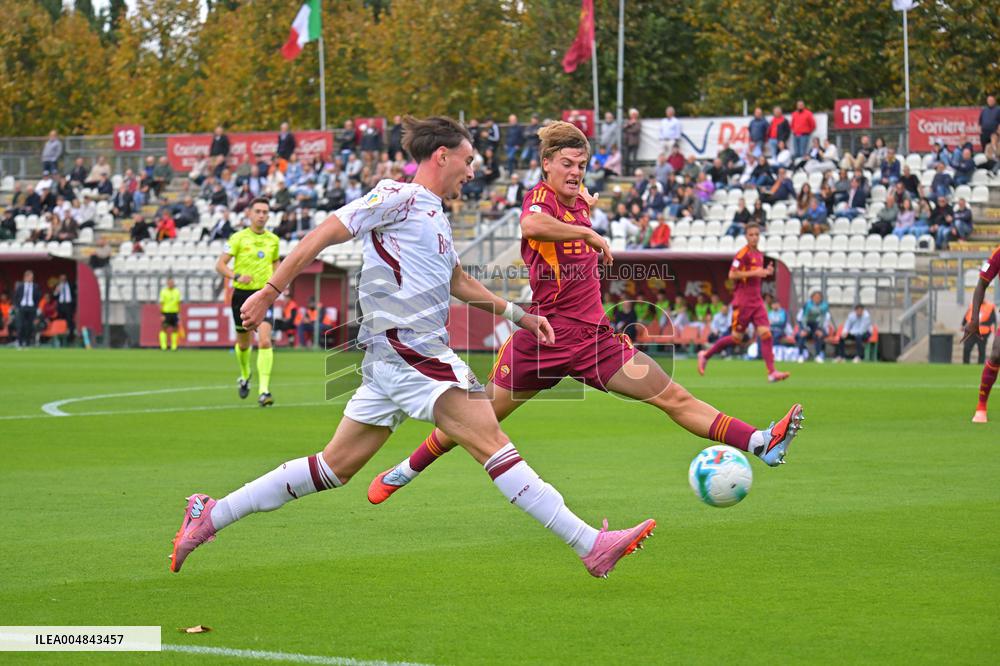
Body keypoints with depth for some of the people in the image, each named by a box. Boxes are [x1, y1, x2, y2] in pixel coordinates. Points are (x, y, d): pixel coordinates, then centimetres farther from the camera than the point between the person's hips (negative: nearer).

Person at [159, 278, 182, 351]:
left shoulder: (177, 291, 8)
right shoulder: (163, 291, -4)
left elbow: (178, 303, 13)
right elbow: (161, 303, -6)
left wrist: (178, 314, 9)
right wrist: (161, 314, -12)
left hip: (174, 313, 4)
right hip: (165, 313, -4)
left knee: (175, 330, 4)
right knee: (164, 329, -8)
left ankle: (174, 346, 10)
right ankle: (163, 346, -8)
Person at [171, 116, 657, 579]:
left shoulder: (434, 216, 23)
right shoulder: (398, 197, -5)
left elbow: (460, 284, 36)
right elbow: (324, 235, -9)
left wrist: (519, 315, 32)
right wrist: (269, 292, -13)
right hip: (408, 348, -10)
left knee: (337, 467, 10)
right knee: (492, 444, -13)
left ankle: (210, 517, 13)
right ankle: (591, 545, -16)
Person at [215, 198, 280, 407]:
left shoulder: (273, 240, 7)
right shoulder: (238, 238, -3)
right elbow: (220, 265, -5)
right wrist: (237, 276, -22)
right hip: (242, 295, -1)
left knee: (265, 341, -17)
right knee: (244, 343, 13)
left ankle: (264, 390, -20)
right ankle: (245, 376, 44)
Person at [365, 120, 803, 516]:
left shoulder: (579, 203, 10)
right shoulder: (540, 197, -11)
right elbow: (531, 225, -38)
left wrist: (588, 205, 17)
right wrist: (588, 234, -31)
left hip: (594, 338, 5)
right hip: (543, 337, -5)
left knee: (675, 399, -6)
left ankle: (759, 444, -16)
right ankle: (405, 472, 26)